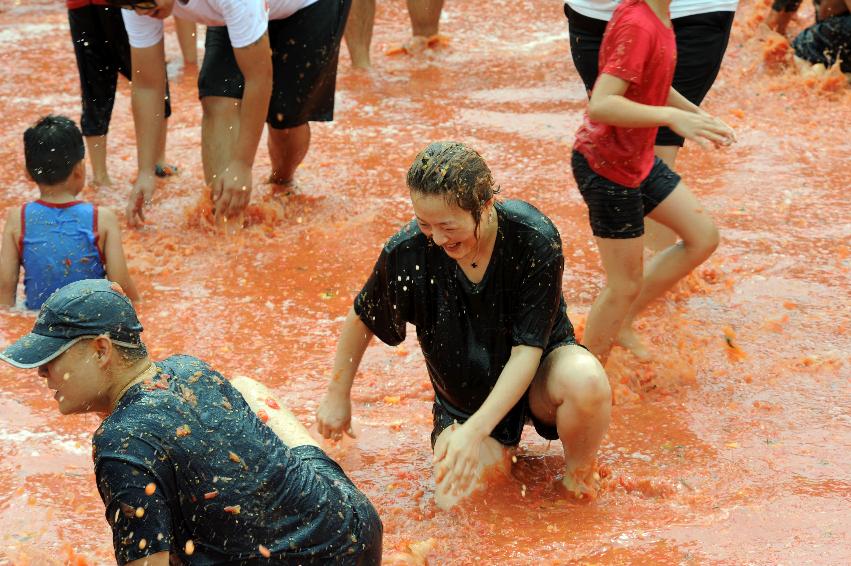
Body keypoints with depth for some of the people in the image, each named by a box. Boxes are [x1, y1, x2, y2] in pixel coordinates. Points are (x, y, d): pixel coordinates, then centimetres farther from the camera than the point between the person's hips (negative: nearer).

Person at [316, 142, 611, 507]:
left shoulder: (536, 240, -27)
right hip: (465, 395, 3)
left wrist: (474, 430, -33)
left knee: (585, 381, -38)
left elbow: (527, 351, -25)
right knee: (453, 499, -22)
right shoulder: (407, 251, -20)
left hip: (536, 372, -2)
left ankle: (579, 470, -4)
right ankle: (499, 445, 14)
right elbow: (362, 318, 1)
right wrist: (337, 396, 11)